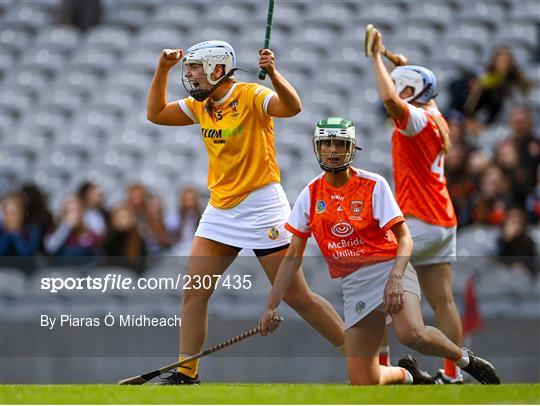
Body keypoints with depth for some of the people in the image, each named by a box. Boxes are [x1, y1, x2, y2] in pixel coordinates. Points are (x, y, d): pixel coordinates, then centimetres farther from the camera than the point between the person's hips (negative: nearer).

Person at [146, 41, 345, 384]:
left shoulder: (251, 96, -13)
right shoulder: (200, 106, 10)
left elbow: (292, 107, -30)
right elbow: (156, 113, 18)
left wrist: (273, 74, -47)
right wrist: (163, 70, 6)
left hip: (261, 207, -7)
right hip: (220, 210, 7)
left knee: (297, 297, -6)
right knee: (194, 293, 0)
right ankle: (186, 375, 7)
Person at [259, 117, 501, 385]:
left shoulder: (373, 185, -4)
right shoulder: (310, 195, 6)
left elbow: (404, 239, -8)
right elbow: (293, 256, 11)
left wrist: (395, 278, -25)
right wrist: (271, 306, 6)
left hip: (389, 269, -4)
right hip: (354, 286, 4)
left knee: (410, 333, -35)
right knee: (363, 382, -7)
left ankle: (464, 358, -6)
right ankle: (407, 375, 26)